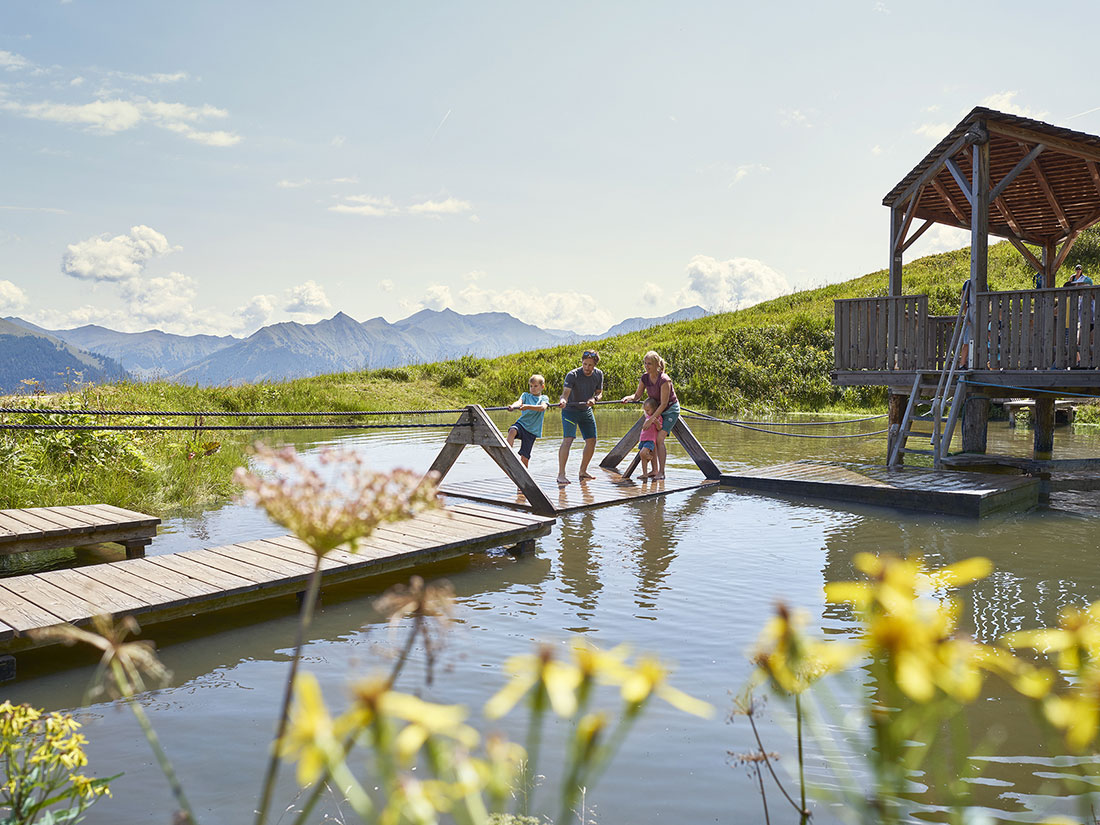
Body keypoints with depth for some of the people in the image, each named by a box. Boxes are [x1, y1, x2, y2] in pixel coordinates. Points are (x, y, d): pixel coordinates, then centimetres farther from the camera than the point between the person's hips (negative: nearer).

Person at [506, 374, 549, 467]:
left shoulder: (544, 398, 9)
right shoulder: (526, 395, 14)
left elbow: (543, 407, -15)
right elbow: (519, 402, -8)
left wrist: (528, 407, -30)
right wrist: (513, 406, -33)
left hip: (532, 429, -1)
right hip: (521, 423, 1)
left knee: (525, 457, -1)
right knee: (512, 431, -36)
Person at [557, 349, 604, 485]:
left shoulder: (599, 375, -7)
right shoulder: (572, 375, -23)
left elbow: (599, 392, 5)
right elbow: (565, 392, -33)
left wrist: (594, 399, -18)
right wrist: (563, 401, -56)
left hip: (586, 411, 6)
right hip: (570, 410, -6)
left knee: (591, 441, 5)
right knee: (568, 439, -20)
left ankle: (583, 471, 22)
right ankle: (561, 474, -21)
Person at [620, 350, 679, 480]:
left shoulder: (664, 380, -28)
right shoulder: (644, 378, -8)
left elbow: (664, 404, -27)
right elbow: (637, 395, 0)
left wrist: (650, 419, -28)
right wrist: (628, 398, -23)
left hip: (671, 410, -7)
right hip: (657, 409, 7)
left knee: (659, 438, -19)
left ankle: (661, 472, -15)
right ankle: (655, 470, 8)